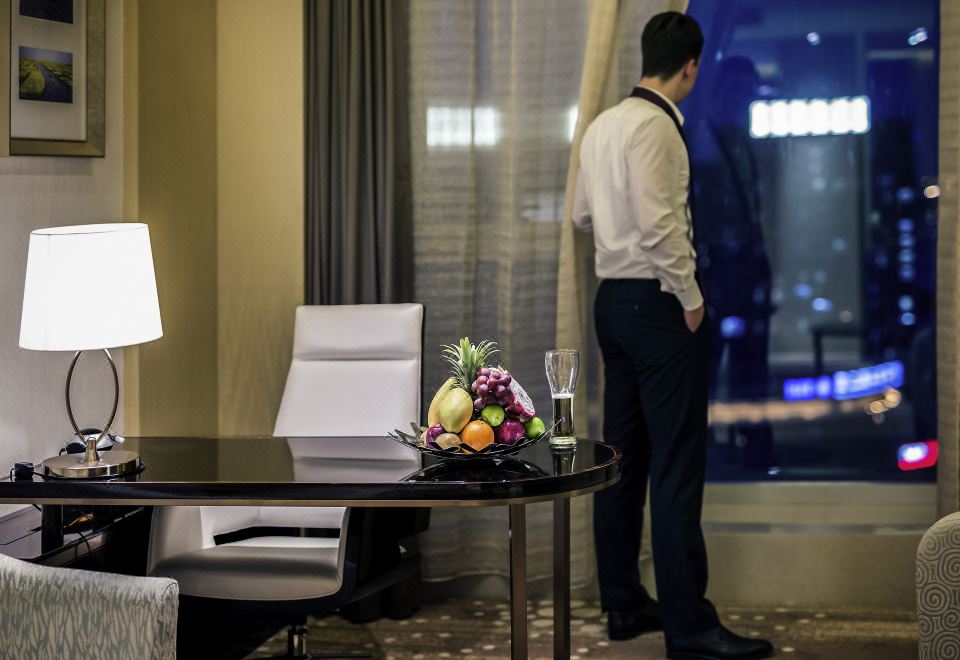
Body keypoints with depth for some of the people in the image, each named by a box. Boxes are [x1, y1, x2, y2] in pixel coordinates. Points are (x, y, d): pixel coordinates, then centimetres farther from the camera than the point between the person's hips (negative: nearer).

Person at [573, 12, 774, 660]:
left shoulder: (603, 124, 12)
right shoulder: (654, 125, -15)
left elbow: (584, 214, 19)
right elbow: (658, 223, -22)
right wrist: (690, 298, -14)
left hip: (614, 298, 9)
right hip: (657, 302, -9)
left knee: (624, 456, 13)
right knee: (678, 464, -7)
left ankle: (623, 604, 19)